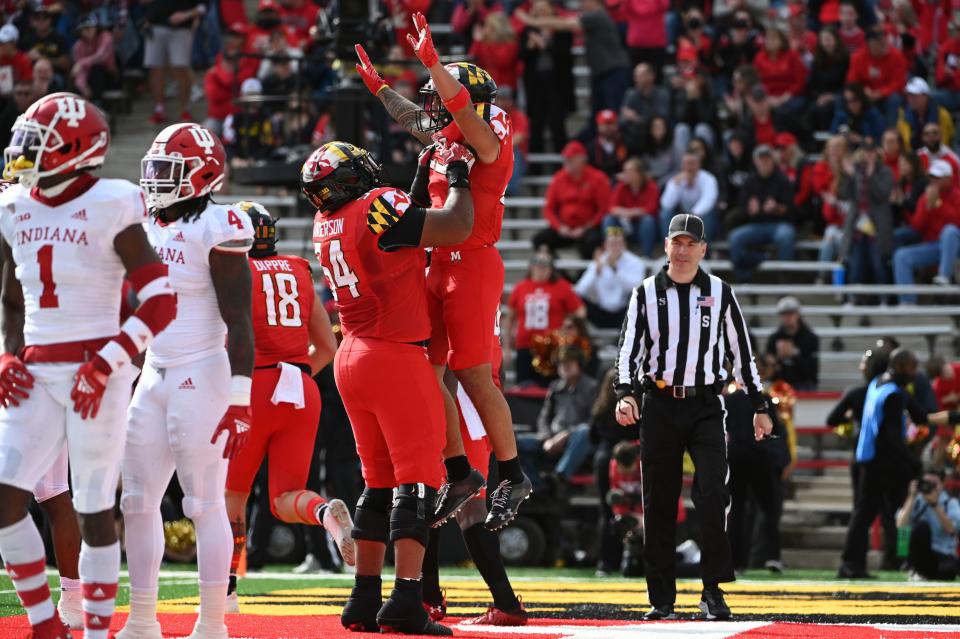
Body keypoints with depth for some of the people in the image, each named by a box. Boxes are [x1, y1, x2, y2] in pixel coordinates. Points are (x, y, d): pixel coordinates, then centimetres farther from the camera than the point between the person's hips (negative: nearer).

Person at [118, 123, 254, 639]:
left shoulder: (215, 230, -12)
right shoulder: (147, 230, 11)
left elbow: (238, 322, -15)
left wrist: (239, 398, -19)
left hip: (202, 377, -8)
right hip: (153, 378, 8)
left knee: (205, 505, -4)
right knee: (138, 502, 6)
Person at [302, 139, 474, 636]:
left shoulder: (326, 227, 10)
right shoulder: (376, 208, -14)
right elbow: (455, 227, -17)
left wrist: (424, 173, 23)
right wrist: (457, 173, -2)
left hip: (353, 357, 8)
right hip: (397, 358, -8)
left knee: (378, 482, 15)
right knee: (417, 477, -8)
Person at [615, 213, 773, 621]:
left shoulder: (720, 293, 7)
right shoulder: (647, 292, 6)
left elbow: (741, 350, 12)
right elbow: (629, 347, 1)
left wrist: (759, 406, 11)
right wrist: (626, 393, -16)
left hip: (705, 407, 0)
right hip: (659, 406, 0)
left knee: (713, 496, -14)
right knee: (658, 504, 2)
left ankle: (713, 591, -7)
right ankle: (661, 599, 8)